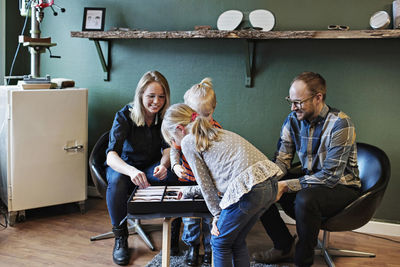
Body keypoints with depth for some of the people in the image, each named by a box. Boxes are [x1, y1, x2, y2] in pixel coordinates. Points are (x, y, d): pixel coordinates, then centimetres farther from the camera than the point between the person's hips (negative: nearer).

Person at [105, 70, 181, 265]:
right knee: (117, 181, -38)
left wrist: (163, 165, -40)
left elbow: (167, 147, -14)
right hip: (123, 165, -2)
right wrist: (132, 171, -57)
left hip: (151, 166, 2)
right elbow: (111, 156, -34)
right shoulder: (124, 116, -22)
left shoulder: (165, 117, -11)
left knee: (174, 176, -32)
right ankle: (120, 237, -18)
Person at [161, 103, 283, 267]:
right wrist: (191, 191, 40)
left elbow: (205, 183, 4)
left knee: (220, 243, 11)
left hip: (249, 189, -8)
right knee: (237, 241, 22)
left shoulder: (188, 141, 3)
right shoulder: (215, 132, 27)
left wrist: (217, 215, 13)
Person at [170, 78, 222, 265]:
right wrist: (175, 165, -17)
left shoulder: (216, 129, -6)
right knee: (189, 215, 6)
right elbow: (174, 149, 1)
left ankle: (210, 247, 29)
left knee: (211, 214, 7)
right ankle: (193, 246, 29)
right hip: (188, 179, 0)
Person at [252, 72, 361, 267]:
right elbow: (281, 160, 0)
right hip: (309, 181, 7)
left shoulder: (340, 124, -23)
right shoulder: (293, 120, -3)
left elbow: (330, 176, -26)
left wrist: (287, 185, -30)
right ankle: (284, 246, 8)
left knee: (305, 199, -37)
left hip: (341, 187, -6)